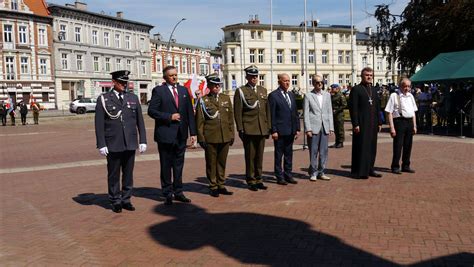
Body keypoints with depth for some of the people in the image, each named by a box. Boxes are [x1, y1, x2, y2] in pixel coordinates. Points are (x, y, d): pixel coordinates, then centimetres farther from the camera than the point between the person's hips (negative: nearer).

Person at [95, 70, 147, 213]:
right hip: (113, 145, -2)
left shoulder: (133, 98, 9)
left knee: (128, 173, 9)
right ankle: (115, 201, 19)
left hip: (130, 144, 3)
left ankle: (126, 200, 21)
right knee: (113, 175, 6)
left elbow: (140, 121, 10)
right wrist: (101, 144, -7)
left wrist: (143, 141, 5)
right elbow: (99, 124, -2)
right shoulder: (103, 99, 0)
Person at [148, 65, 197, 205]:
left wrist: (193, 132, 4)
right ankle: (168, 194, 15)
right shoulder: (158, 91, -3)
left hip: (181, 135, 4)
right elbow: (151, 111, -8)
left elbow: (190, 112, 9)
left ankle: (178, 192, 23)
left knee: (179, 164, 12)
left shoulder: (184, 90, 11)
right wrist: (169, 117, -15)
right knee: (166, 166, 5)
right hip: (165, 134, -4)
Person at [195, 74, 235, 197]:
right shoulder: (203, 101, 0)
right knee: (211, 164, 4)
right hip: (210, 138, -3)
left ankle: (221, 186, 21)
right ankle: (213, 187, 15)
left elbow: (230, 118, 13)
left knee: (222, 163, 11)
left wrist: (232, 134, 9)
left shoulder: (226, 98, 11)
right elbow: (199, 121, -1)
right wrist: (201, 138, -5)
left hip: (225, 137, 4)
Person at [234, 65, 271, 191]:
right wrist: (240, 129, -9)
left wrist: (269, 127, 11)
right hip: (248, 129, -4)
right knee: (250, 156, 1)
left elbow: (267, 110, 16)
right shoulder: (240, 91, -1)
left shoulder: (263, 90, 15)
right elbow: (237, 112, -4)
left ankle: (258, 179, 19)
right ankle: (251, 181, 11)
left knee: (259, 155, 9)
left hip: (262, 129, 5)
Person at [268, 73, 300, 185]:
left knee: (289, 154, 13)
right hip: (280, 131, -6)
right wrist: (273, 131, -15)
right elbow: (272, 115, -10)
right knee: (278, 155, 3)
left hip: (291, 131, 6)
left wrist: (297, 128, 10)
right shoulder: (273, 95, -7)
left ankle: (288, 175, 22)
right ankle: (279, 177, 11)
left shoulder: (291, 95, 13)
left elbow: (295, 113, 15)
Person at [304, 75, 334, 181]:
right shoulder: (308, 96, 0)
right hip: (313, 128, -4)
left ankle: (321, 172, 17)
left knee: (324, 151, 6)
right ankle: (313, 173, 11)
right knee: (313, 152, 0)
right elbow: (306, 114, -3)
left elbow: (330, 112, 12)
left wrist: (331, 127, 7)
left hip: (325, 128, 4)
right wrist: (308, 129, -10)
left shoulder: (327, 95, 12)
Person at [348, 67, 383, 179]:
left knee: (372, 147, 10)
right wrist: (355, 124, -16)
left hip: (372, 124, 7)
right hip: (361, 124, -7)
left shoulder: (374, 90, 16)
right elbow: (353, 108, -11)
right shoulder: (356, 89, -5)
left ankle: (369, 169, 20)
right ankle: (359, 171, 4)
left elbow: (377, 107, 19)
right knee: (361, 147, -3)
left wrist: (379, 122, 13)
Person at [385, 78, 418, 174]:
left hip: (409, 122, 6)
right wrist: (392, 128, -14)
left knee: (408, 145, 11)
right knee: (398, 145, -4)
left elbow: (413, 112, 20)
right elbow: (389, 113, -9)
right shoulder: (394, 96, -6)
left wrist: (414, 126, 14)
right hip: (399, 121, -6)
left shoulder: (411, 96, 14)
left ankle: (406, 166, 22)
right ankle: (395, 167, 6)